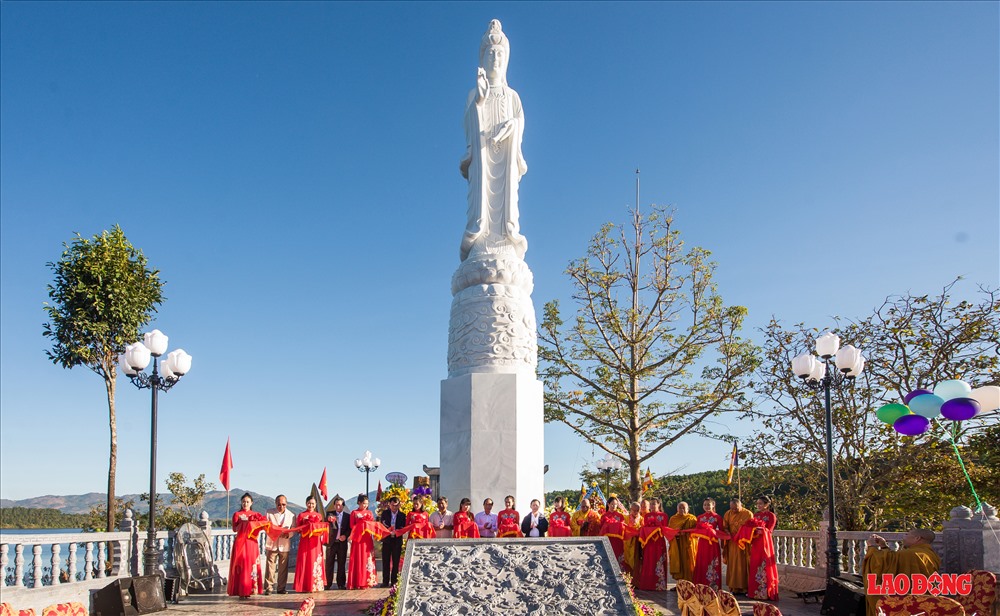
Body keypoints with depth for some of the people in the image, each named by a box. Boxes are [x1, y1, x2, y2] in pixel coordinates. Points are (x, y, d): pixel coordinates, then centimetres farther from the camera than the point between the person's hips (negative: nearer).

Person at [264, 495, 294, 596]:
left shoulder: (291, 515, 7)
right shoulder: (269, 513, 6)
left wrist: (287, 534, -16)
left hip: (284, 545, 1)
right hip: (272, 544, -1)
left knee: (283, 568, 5)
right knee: (270, 566, -6)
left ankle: (281, 588, 13)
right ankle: (268, 588, 0)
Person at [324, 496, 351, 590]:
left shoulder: (347, 516, 9)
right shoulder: (330, 514, 7)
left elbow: (350, 528, 8)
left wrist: (345, 535, -12)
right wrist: (329, 520, -28)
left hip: (342, 543, 1)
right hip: (331, 542, -1)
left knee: (342, 564, 5)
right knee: (329, 564, 0)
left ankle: (341, 584, 11)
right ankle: (328, 584, 5)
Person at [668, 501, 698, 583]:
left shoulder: (692, 518, 3)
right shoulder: (673, 518, 13)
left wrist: (685, 532, -20)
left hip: (688, 544, -3)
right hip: (676, 545, 3)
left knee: (687, 563, -5)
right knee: (677, 563, 0)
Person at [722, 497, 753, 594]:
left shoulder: (748, 514, -4)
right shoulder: (728, 514, 5)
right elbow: (724, 527, 6)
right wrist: (728, 534, -14)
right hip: (732, 544, 3)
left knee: (743, 565, -1)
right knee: (732, 565, 3)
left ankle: (744, 587, 4)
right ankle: (734, 587, 8)